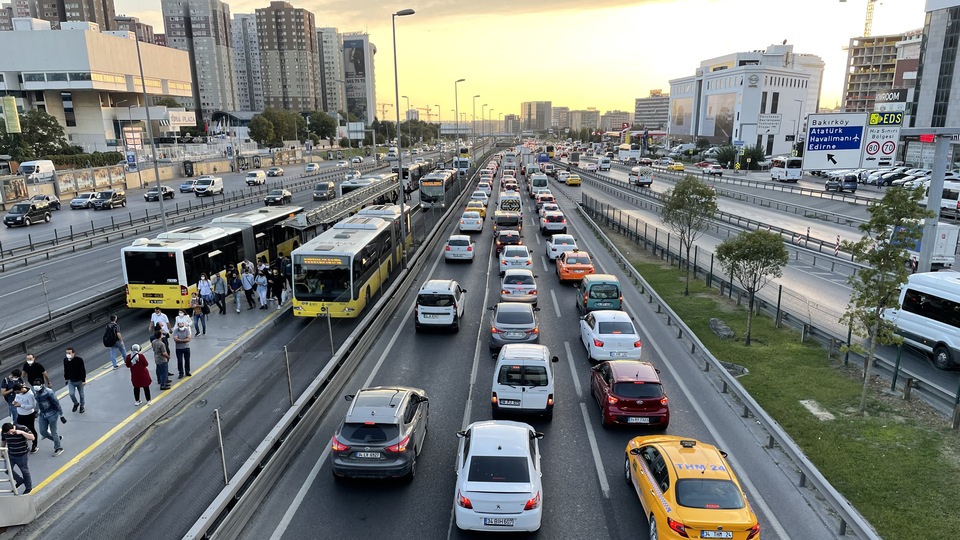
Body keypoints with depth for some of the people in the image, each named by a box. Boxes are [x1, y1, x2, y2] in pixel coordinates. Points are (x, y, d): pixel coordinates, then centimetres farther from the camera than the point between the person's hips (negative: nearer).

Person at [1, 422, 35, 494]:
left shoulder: (22, 428, -23)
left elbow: (33, 438, -28)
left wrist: (22, 432, -38)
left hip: (22, 455, -4)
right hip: (11, 454, 4)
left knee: (24, 471, 8)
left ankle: (28, 487, 26)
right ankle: (20, 480, 31)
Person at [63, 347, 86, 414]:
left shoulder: (79, 360, -21)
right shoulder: (65, 360, -10)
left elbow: (83, 370, -14)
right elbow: (65, 370, 5)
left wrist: (83, 380, -13)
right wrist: (66, 378, 9)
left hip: (79, 380, -2)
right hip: (70, 381, 2)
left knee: (81, 394, 11)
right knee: (71, 394, -3)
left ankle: (81, 406, 33)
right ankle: (76, 404, 27)